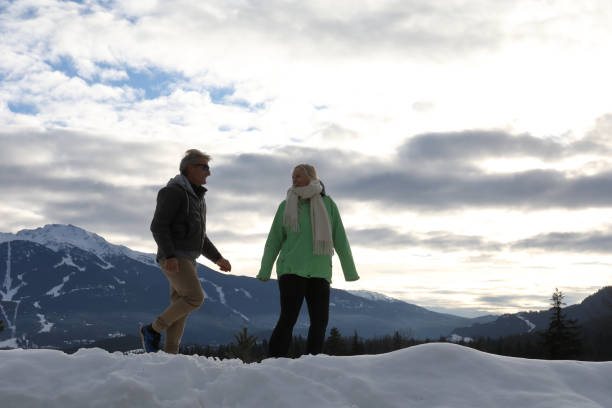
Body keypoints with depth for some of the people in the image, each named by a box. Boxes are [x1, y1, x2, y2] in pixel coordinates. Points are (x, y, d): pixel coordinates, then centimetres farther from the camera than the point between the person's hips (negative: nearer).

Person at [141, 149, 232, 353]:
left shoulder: (197, 197, 20)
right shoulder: (174, 192, -10)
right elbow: (158, 226, -18)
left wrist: (218, 258, 18)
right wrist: (170, 257, -27)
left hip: (187, 260, 9)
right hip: (172, 258, -9)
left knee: (180, 307, 4)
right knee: (195, 298, -18)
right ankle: (153, 330, -6)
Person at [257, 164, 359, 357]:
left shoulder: (327, 204, 9)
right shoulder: (286, 205, 9)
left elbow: (340, 239, 10)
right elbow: (274, 240, 12)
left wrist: (350, 271, 10)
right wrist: (264, 271, 8)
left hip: (319, 272, 2)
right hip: (291, 269, -2)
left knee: (320, 321, -2)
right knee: (288, 318, -12)